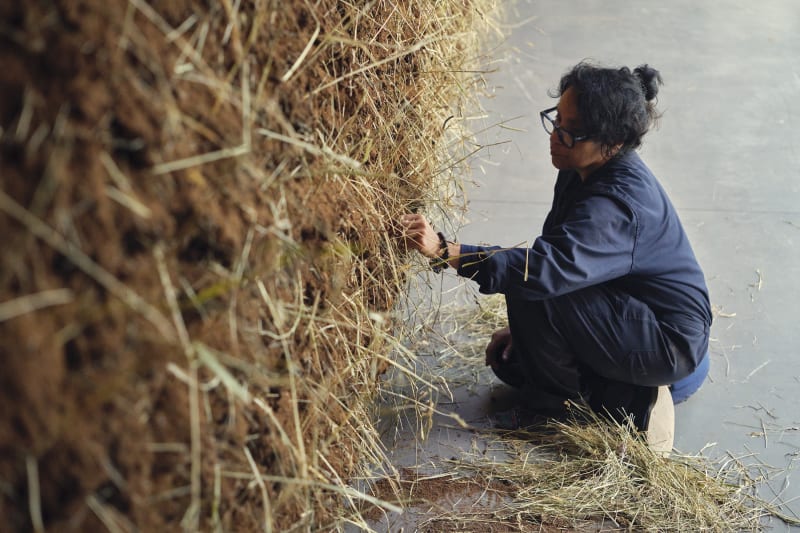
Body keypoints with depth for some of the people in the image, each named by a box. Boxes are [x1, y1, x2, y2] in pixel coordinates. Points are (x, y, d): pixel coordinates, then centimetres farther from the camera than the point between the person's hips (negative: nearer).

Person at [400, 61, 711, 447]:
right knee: (512, 362, 11)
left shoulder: (618, 202, -32)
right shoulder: (583, 171, -2)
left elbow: (546, 269, -44)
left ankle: (563, 400, -3)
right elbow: (554, 256, 8)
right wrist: (523, 328, 4)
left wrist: (444, 251, -48)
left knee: (532, 293, -25)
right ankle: (636, 396, 8)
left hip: (672, 343, -10)